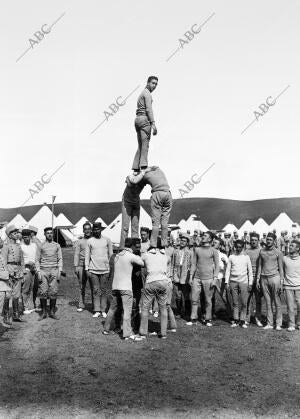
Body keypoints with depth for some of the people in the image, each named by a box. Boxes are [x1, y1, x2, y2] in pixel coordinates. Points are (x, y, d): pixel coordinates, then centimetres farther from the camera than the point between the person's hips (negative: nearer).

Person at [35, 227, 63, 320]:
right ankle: (43, 312, 6)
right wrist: (38, 272, -4)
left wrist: (59, 271, -1)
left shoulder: (57, 245, 10)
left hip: (54, 270, 1)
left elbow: (60, 259, 9)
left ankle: (52, 312, 8)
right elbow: (37, 260, 6)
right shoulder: (41, 246, 6)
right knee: (43, 292, -4)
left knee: (53, 292, -1)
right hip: (43, 271, -1)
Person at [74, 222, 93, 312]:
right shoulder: (79, 242, 10)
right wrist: (76, 266, -3)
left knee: (93, 286, -1)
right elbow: (76, 254, 7)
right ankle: (81, 305, 9)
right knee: (81, 286, 1)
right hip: (82, 266, 0)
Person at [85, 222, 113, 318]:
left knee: (104, 290, 1)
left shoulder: (107, 240, 5)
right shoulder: (90, 241, 5)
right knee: (96, 290, 1)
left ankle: (103, 310, 8)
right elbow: (87, 256, 7)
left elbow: (110, 255, 9)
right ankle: (97, 311, 5)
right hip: (93, 270, 0)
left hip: (105, 269, 0)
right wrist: (87, 269, 2)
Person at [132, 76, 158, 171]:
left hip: (138, 119, 9)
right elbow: (149, 109, -15)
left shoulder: (142, 94, 27)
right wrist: (153, 123, -21)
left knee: (140, 146, 6)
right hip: (144, 119, -9)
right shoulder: (147, 93, -3)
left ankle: (136, 168, 0)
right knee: (145, 143, -17)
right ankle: (144, 165, -28)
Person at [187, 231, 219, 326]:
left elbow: (217, 266, 1)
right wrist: (191, 276, 8)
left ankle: (208, 319, 12)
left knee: (208, 300, 3)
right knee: (194, 299, 2)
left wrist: (215, 279, -8)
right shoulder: (197, 249, 11)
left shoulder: (214, 251, 2)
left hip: (208, 278, -3)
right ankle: (193, 319, 10)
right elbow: (194, 264, 13)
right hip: (197, 278, 3)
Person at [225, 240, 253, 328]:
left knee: (244, 303, -3)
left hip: (243, 282, 0)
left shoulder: (246, 257, 7)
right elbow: (228, 270, 9)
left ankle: (243, 320, 6)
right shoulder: (231, 257, 8)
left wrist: (250, 283, 3)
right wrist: (226, 282, 1)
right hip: (233, 281, 1)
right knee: (235, 302, 3)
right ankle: (235, 320, 11)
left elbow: (250, 271, 9)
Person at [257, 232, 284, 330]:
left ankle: (278, 324, 5)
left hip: (274, 277, -3)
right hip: (264, 278, 3)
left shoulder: (278, 252, 2)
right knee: (268, 302, 6)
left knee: (277, 302, -1)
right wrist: (258, 278, 8)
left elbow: (281, 268, 1)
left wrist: (281, 281, -5)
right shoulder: (262, 251, 11)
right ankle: (269, 323, 11)